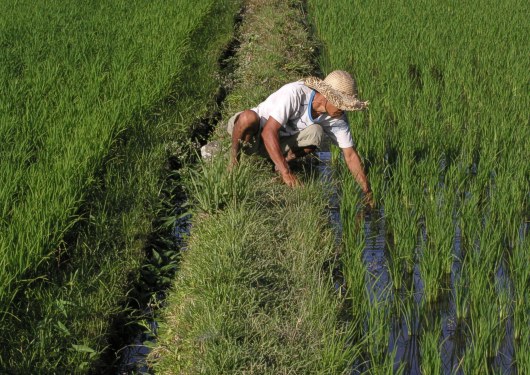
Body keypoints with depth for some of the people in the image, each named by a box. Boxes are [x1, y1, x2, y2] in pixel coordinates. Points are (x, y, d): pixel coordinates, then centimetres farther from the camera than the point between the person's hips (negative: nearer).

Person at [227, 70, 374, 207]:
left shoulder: (337, 117, -13)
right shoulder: (294, 93, -32)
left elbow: (350, 155, -7)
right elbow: (268, 132, -35)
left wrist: (367, 192, -13)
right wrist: (286, 172, -40)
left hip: (281, 141, 4)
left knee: (315, 133, -26)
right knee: (249, 117, -41)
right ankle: (234, 158, -14)